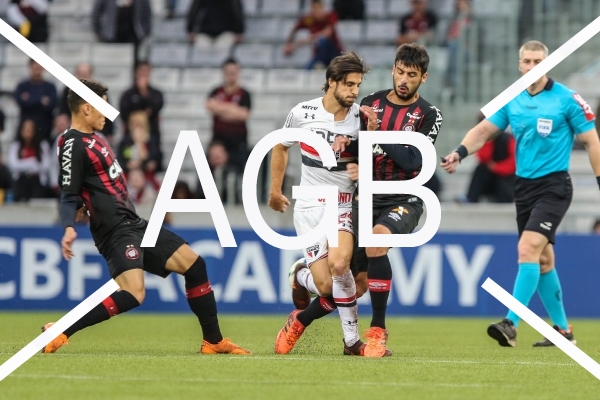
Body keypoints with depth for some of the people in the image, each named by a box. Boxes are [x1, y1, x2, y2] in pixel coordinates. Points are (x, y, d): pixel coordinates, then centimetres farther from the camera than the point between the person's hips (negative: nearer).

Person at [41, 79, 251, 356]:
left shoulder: (93, 138, 15)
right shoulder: (73, 143, -13)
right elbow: (68, 195, -18)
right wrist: (69, 228, -31)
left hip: (134, 224, 10)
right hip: (116, 230, -10)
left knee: (193, 263, 10)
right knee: (132, 294, -27)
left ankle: (213, 341, 18)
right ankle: (59, 332, -21)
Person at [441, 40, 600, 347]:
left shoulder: (566, 99, -7)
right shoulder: (512, 101, 7)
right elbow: (484, 130, 7)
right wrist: (460, 152, -12)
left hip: (554, 186, -6)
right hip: (524, 185, 6)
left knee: (528, 249, -20)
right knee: (542, 259, 10)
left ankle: (511, 325, -26)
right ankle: (563, 330, 21)